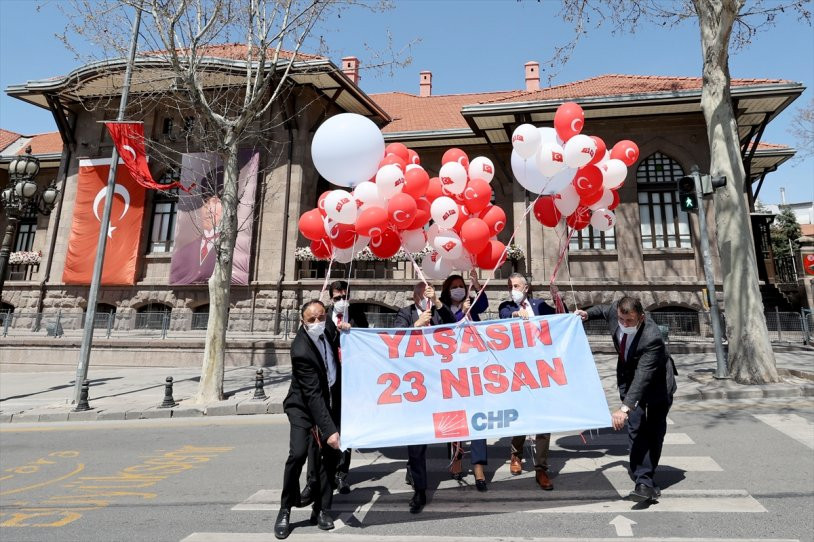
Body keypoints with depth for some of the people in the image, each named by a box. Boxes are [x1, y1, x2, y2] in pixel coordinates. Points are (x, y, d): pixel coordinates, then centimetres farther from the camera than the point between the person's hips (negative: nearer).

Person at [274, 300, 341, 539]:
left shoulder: (325, 330, -13)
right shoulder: (301, 350, -32)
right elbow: (312, 394, -33)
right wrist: (329, 430, -35)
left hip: (328, 401, 6)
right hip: (303, 405, -6)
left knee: (330, 454, 3)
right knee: (298, 454, -20)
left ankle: (321, 510, 17)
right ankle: (285, 511, 2)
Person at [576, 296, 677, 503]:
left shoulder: (652, 337, -39)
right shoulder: (614, 311, -23)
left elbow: (643, 377, -44)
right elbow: (604, 309, 7)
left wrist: (625, 408, -49)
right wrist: (587, 313, -6)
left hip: (657, 382, -3)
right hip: (629, 377, 4)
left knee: (655, 431, 8)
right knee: (636, 427, -8)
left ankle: (645, 475, 26)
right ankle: (644, 481, -7)